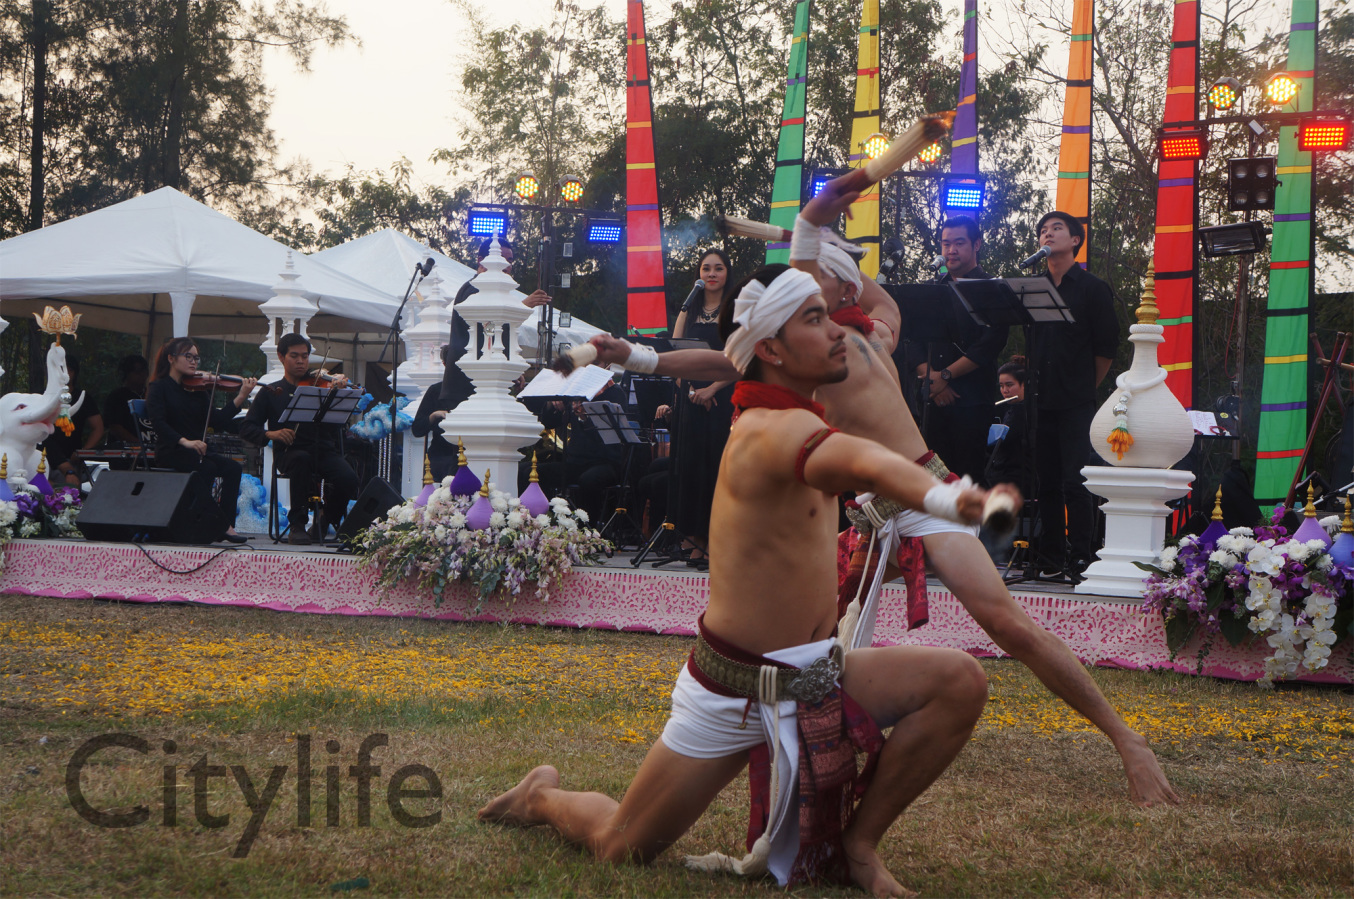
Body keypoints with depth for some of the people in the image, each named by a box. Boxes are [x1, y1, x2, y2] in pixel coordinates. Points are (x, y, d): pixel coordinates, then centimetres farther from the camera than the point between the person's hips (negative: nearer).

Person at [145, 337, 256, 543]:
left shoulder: (198, 389, 15)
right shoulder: (159, 387, 2)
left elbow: (218, 421, 2)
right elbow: (158, 422, -15)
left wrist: (240, 397, -9)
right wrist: (184, 441, -30)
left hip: (198, 452, 5)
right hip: (170, 452, -5)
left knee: (233, 468, -22)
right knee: (207, 468, -33)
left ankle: (225, 526, -25)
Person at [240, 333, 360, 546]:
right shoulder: (271, 392, 12)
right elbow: (247, 428, 7)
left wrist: (341, 391, -19)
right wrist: (270, 434, -14)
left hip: (325, 450, 1)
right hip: (289, 453, -1)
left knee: (348, 478, -29)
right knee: (302, 459, -38)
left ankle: (326, 523, 3)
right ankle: (297, 525, -23)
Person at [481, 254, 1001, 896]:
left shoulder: (791, 416, 6)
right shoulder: (771, 430, -24)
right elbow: (860, 461, -50)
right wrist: (939, 494, -66)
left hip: (816, 674, 8)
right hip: (733, 693, -8)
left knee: (960, 684, -13)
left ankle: (857, 842, 3)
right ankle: (543, 798, 39)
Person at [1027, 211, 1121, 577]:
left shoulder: (1092, 288, 2)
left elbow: (1107, 347, 1)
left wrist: (1085, 385, 4)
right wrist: (1033, 382, 12)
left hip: (1076, 402, -4)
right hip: (1041, 400, 4)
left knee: (1075, 481, -8)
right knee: (1047, 481, 5)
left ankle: (1080, 558, -3)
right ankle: (1050, 558, 11)